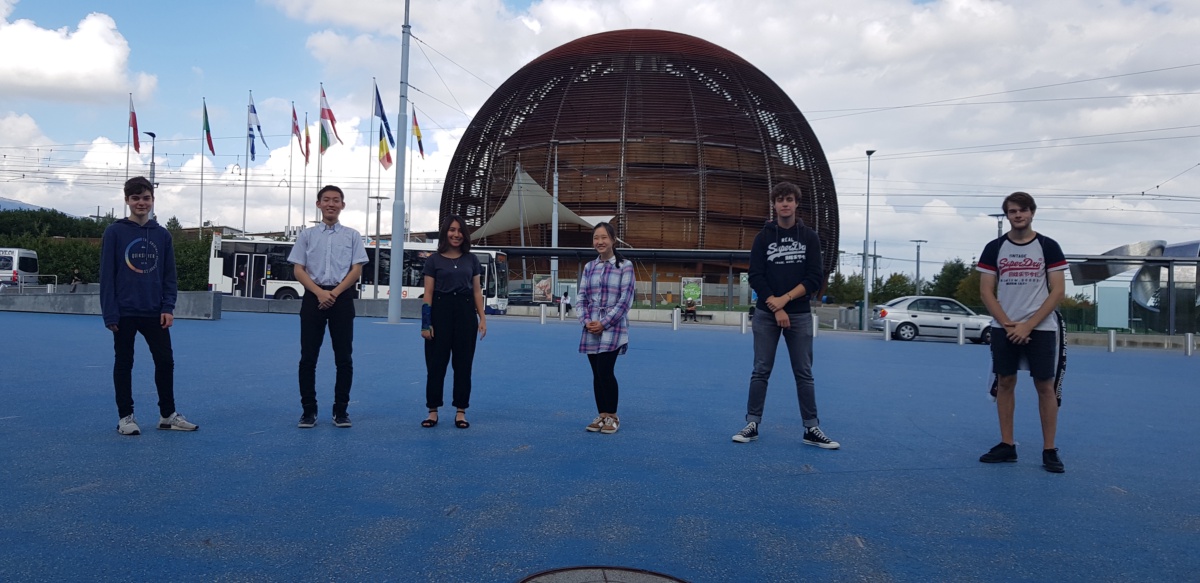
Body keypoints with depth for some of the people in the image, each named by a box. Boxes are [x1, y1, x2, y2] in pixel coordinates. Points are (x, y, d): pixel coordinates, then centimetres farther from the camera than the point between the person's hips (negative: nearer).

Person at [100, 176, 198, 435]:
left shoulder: (163, 235, 6)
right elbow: (107, 275, -5)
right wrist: (110, 313, -10)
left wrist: (168, 307, -3)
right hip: (124, 313, -3)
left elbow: (169, 275, 7)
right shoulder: (115, 232, -3)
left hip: (154, 313, 3)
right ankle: (125, 417, 17)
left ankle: (168, 415, 18)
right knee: (124, 363, 7)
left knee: (165, 361, 6)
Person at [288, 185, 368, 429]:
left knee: (344, 357, 2)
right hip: (313, 297, 0)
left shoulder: (352, 235, 8)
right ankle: (308, 410, 11)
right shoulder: (307, 235, 8)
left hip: (342, 297, 0)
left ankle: (341, 410, 11)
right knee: (308, 357, 1)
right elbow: (299, 270, 2)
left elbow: (356, 269, 1)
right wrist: (320, 293, -13)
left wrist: (334, 293, -11)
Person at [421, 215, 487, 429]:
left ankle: (461, 412, 13)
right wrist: (425, 323, -7)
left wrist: (482, 318, 0)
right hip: (441, 310, -2)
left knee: (463, 363, 5)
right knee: (436, 363, 2)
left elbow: (477, 291, 9)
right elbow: (428, 294, -1)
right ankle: (433, 411, 12)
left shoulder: (471, 259, 8)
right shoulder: (434, 260, 2)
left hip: (465, 311, 2)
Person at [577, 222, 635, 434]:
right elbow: (580, 297, 10)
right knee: (597, 374, 8)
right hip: (591, 330, 4)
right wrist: (586, 321, -7)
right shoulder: (589, 267, 10)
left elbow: (626, 299, -8)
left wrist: (604, 323, -13)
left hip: (613, 329, -4)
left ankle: (612, 416, 8)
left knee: (605, 371, -9)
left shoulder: (625, 265, -4)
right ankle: (601, 415, 20)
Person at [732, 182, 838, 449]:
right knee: (761, 372, 2)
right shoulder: (763, 237, 3)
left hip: (800, 314, 0)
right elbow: (756, 277, -3)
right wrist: (776, 308, -11)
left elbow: (815, 278, -2)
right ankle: (752, 425, 9)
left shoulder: (809, 237, 4)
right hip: (766, 314, 0)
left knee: (804, 373, 3)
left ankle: (812, 429, 9)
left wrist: (785, 299, -12)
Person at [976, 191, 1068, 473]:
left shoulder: (1049, 246, 0)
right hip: (1004, 329, 2)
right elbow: (986, 291, 2)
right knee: (1005, 383, 5)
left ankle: (1049, 450, 7)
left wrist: (1027, 326, -12)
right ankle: (1007, 445, 15)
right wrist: (1008, 325, -10)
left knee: (1045, 386, -1)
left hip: (1041, 328, -2)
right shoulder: (994, 248, 4)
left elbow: (1058, 291, -4)